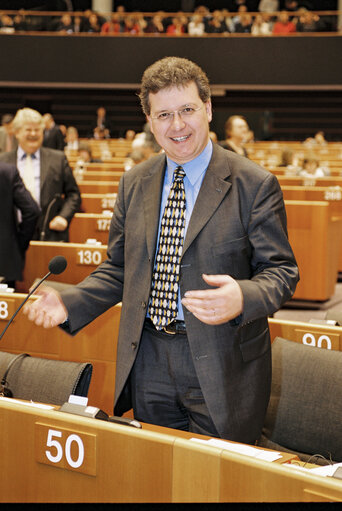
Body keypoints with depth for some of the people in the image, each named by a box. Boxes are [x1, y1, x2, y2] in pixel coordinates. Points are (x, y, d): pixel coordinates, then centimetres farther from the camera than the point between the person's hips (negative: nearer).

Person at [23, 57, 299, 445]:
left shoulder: (255, 185, -7)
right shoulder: (133, 184, 8)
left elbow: (280, 270, -8)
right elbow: (119, 267, 13)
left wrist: (242, 297, -29)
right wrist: (68, 303, -3)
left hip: (221, 365, -4)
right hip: (148, 363, 4)